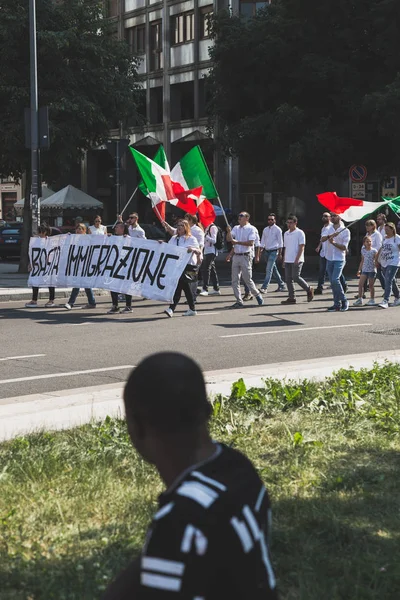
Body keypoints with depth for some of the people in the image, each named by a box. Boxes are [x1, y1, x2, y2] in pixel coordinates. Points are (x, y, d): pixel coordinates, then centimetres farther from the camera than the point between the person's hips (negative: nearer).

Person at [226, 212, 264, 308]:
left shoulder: (251, 229, -5)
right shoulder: (236, 228, 14)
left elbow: (251, 243, -15)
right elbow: (229, 239, 5)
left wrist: (237, 242, -17)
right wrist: (229, 232, -14)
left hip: (245, 256, -6)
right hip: (236, 256, 6)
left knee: (247, 279, -3)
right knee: (235, 280, 2)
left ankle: (257, 295, 18)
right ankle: (239, 301, 5)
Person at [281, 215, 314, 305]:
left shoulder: (300, 233, -6)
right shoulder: (286, 234, 15)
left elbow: (302, 247, -11)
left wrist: (297, 259, -18)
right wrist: (284, 260, 17)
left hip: (297, 260, -7)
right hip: (288, 260, 7)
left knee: (296, 277, -11)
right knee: (288, 279, 3)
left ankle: (309, 290, 9)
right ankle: (291, 298, 7)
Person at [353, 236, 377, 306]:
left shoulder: (374, 251, -6)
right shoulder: (363, 251, 8)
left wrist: (376, 268, -16)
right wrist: (359, 270, 15)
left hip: (372, 270, -4)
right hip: (364, 270, 4)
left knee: (371, 285, 3)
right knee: (360, 284, -4)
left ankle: (372, 300, 15)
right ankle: (359, 299, 1)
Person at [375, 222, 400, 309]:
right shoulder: (384, 238, 13)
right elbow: (381, 249, 21)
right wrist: (377, 259, 19)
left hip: (393, 263, -7)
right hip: (384, 263, 7)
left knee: (388, 281, -17)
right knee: (392, 281, 16)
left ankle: (385, 301, -23)